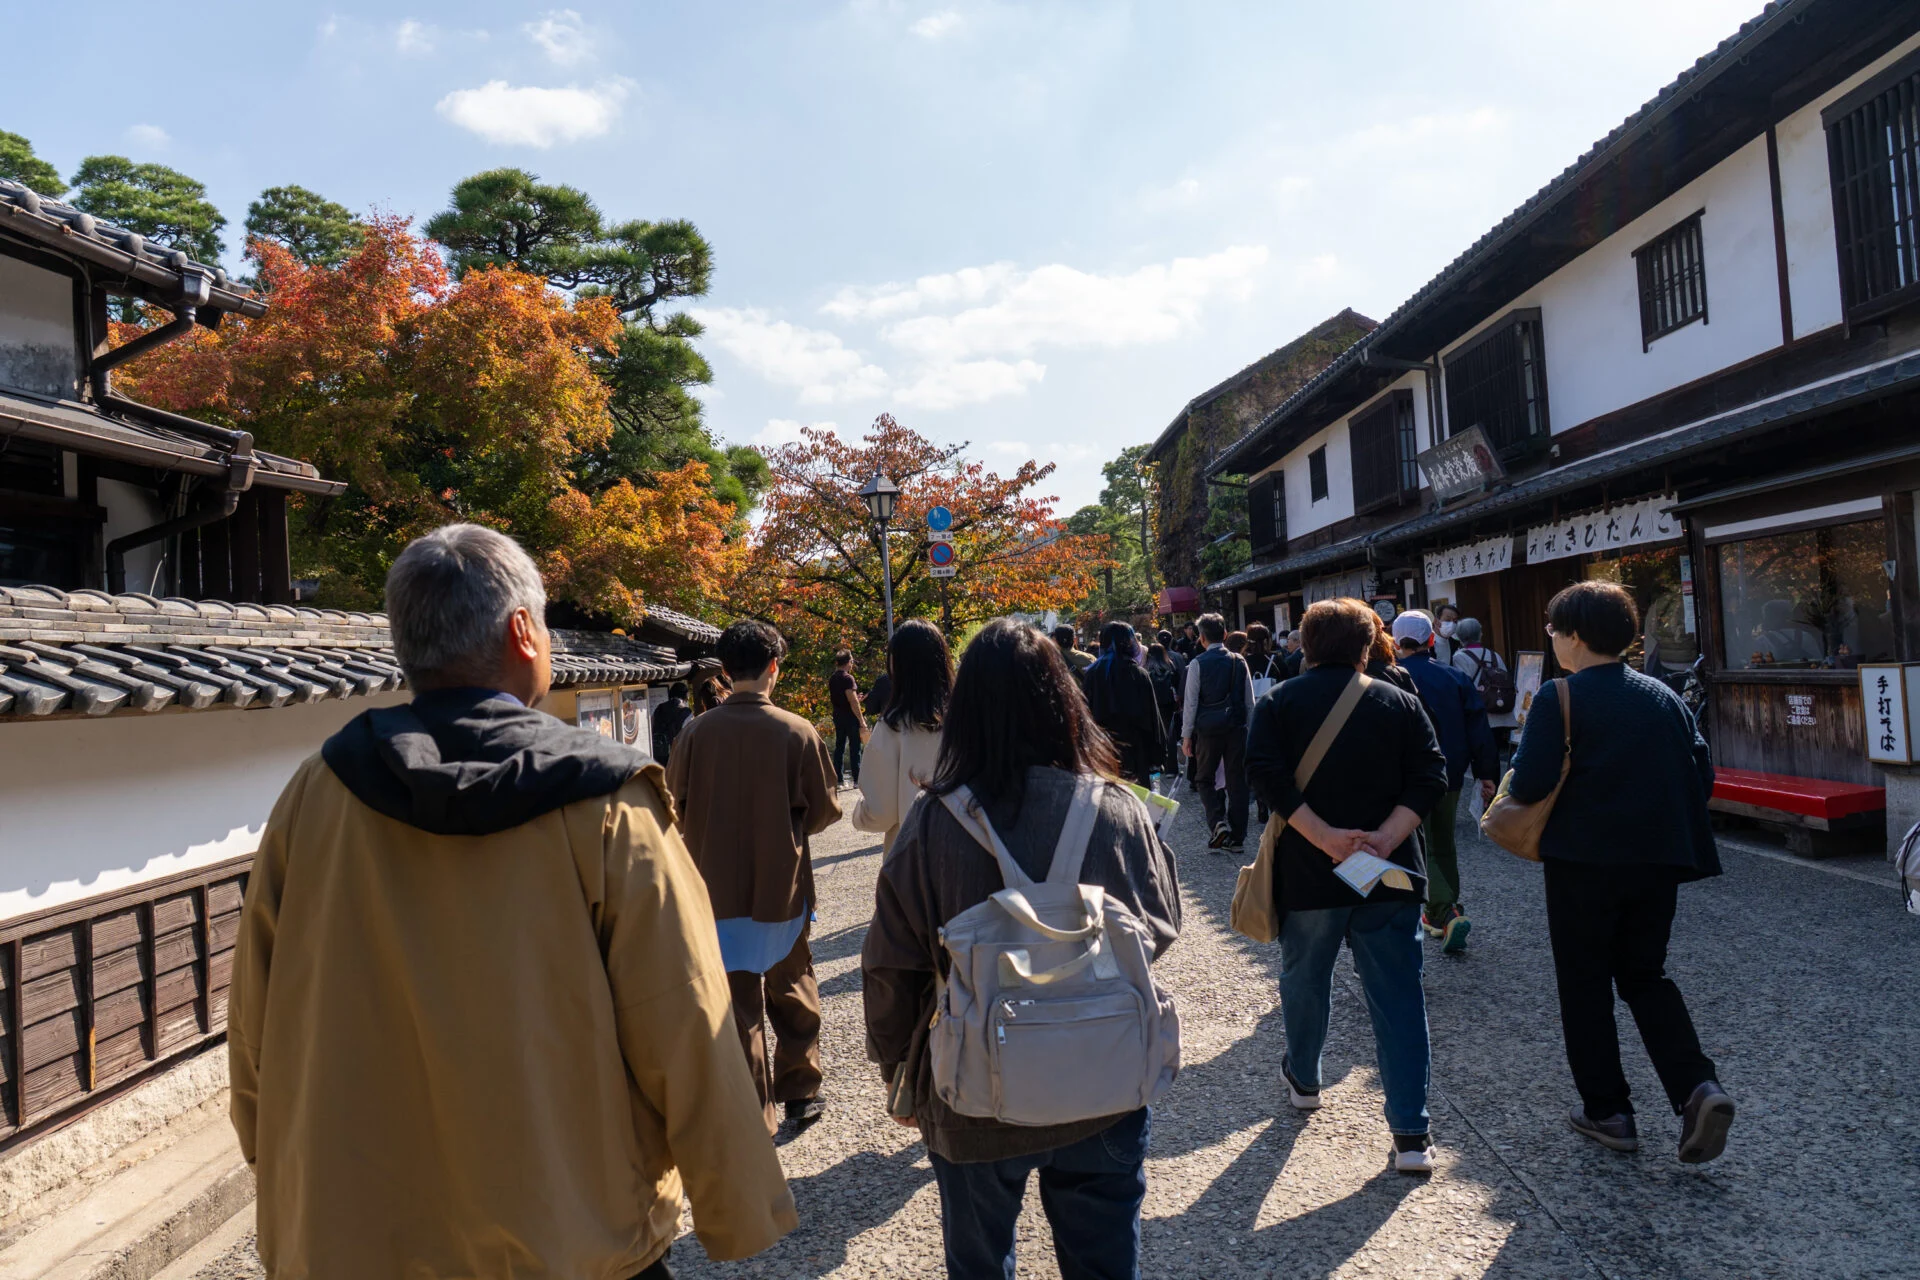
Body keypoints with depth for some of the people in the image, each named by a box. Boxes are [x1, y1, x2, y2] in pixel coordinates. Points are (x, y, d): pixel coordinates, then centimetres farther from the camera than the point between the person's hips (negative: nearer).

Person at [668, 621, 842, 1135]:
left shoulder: (695, 732, -10)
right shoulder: (798, 732, -14)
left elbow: (677, 808, 0)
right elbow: (824, 811, -5)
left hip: (718, 891, 1)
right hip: (782, 887, 0)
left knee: (738, 1006, 12)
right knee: (793, 995, 20)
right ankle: (800, 1095, 31)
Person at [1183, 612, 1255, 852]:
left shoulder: (1197, 664, -7)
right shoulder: (1239, 661, 3)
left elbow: (1191, 703, -6)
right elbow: (1250, 701, 7)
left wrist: (1187, 735, 0)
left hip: (1208, 728, -3)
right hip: (1237, 727, 3)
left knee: (1204, 778, 11)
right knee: (1237, 780, 9)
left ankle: (1218, 823, -9)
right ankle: (1237, 836, 13)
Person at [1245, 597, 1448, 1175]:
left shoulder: (1278, 703, -1)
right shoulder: (1399, 702, 3)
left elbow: (1266, 774, -16)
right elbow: (1431, 775, -7)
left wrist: (1325, 837, -17)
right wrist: (1386, 838, -15)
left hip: (1305, 873, 0)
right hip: (1390, 874, 1)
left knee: (1304, 980, 20)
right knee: (1398, 996, 5)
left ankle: (1302, 1079, 40)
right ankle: (1411, 1132, 6)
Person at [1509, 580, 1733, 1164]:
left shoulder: (1559, 698, -13)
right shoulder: (1665, 696, 7)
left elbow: (1529, 785, -19)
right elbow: (1701, 775, 8)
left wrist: (1521, 759, 2)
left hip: (1585, 860, -5)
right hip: (1659, 859, 6)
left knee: (1585, 986, 10)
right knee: (1645, 976, 20)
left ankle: (1607, 1110, 18)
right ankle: (1697, 1087, 3)